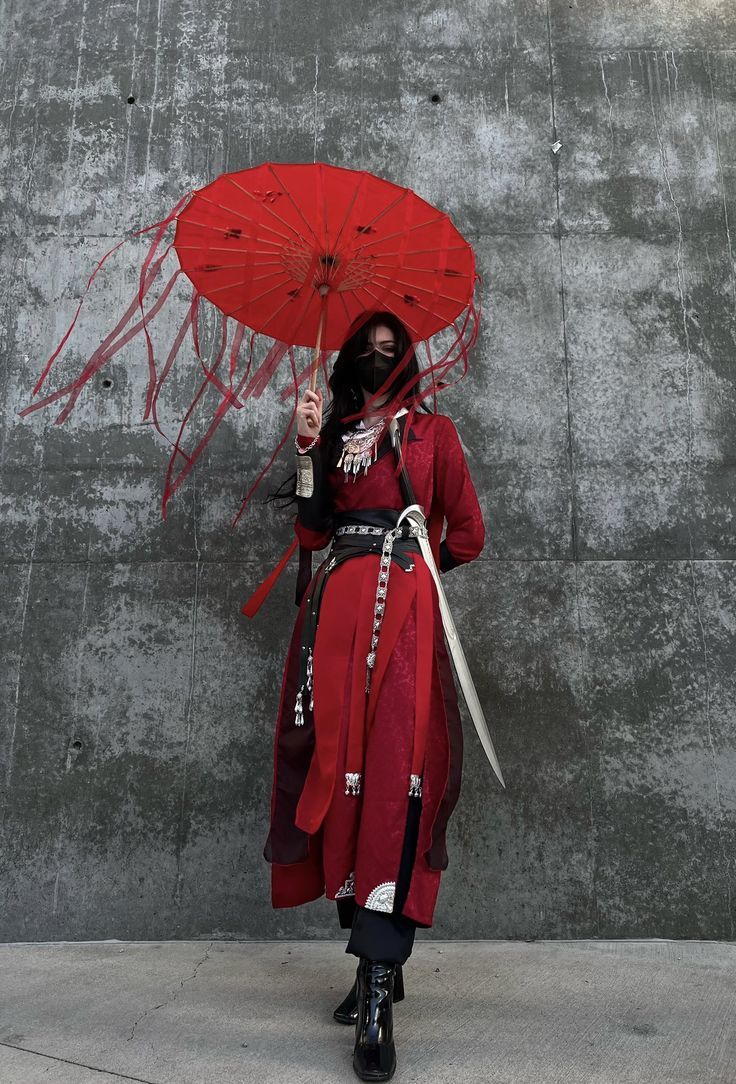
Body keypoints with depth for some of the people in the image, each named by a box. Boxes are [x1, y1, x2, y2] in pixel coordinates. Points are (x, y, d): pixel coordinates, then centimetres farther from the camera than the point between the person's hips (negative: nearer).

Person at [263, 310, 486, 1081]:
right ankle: (377, 962, 11)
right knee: (339, 765, -1)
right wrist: (307, 447, 1)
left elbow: (468, 533, 12)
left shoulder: (432, 431, 14)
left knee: (396, 773, -13)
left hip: (403, 608, -3)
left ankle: (377, 990, -12)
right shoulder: (334, 432, 21)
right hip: (335, 606, 4)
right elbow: (311, 532, 7)